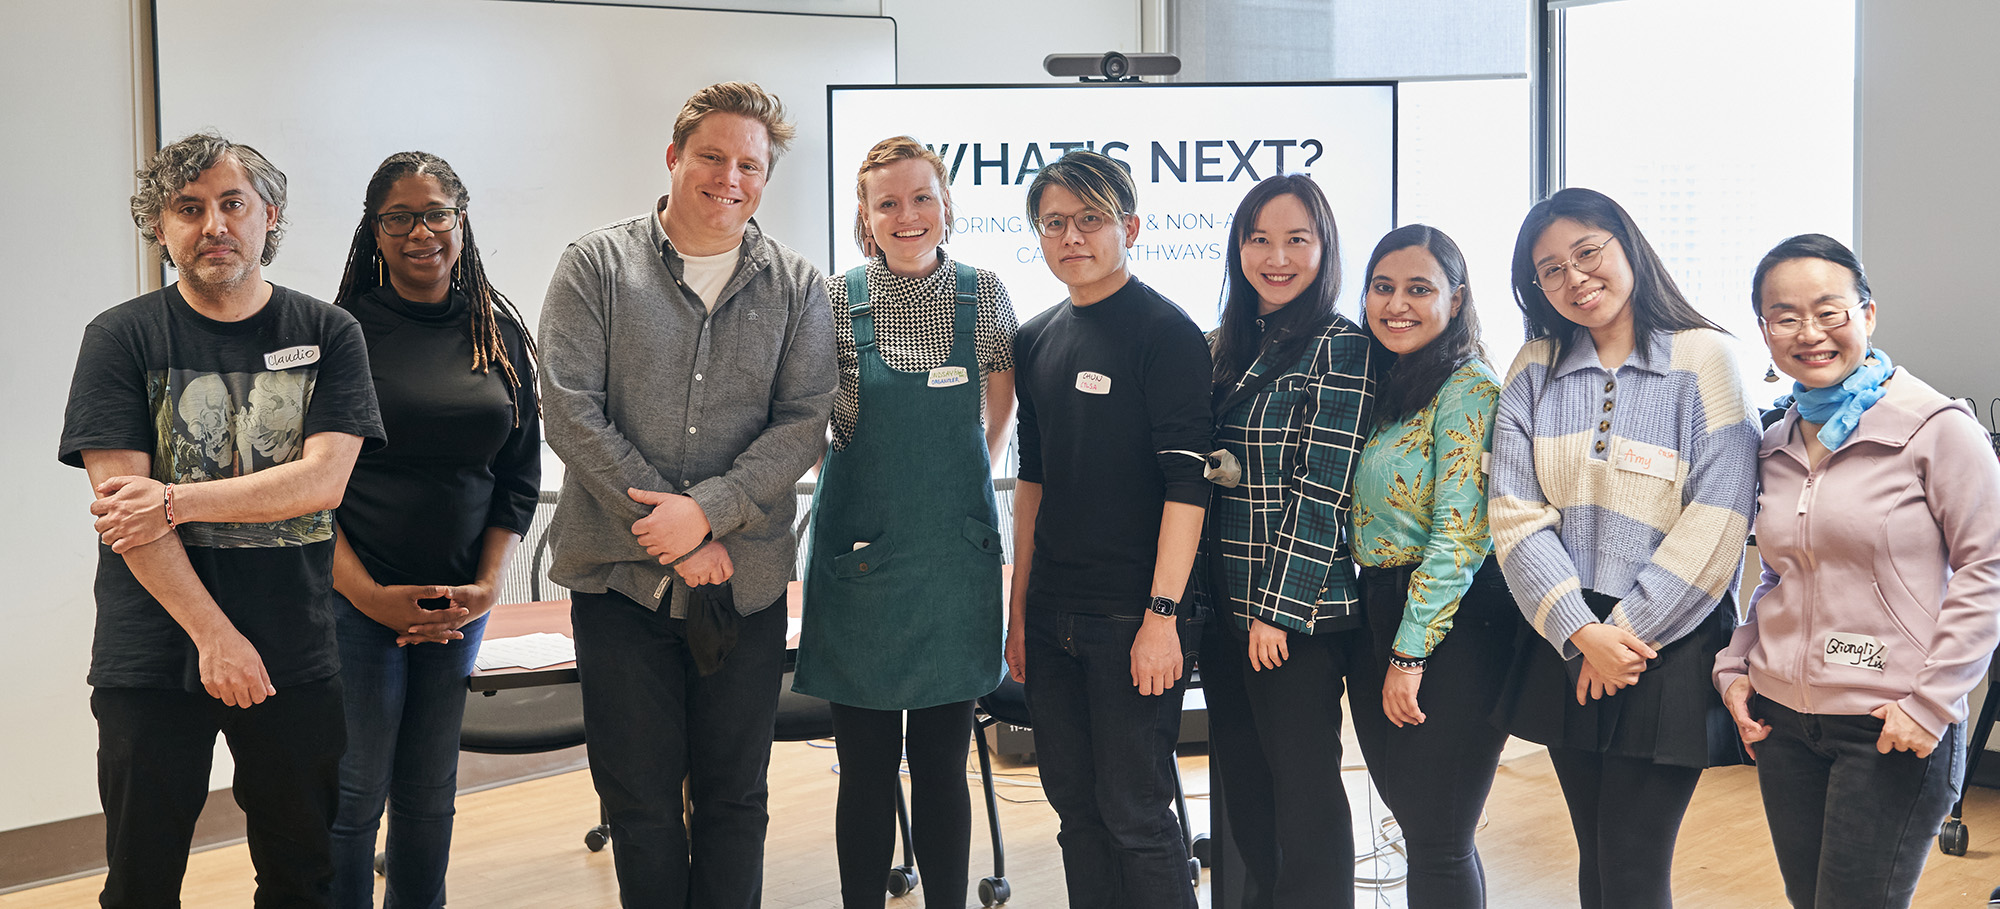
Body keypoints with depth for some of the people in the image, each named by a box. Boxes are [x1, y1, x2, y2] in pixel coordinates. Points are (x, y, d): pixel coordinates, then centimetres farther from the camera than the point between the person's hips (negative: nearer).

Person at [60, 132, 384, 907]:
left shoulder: (327, 334, 3)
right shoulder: (120, 339, 0)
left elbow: (323, 479, -8)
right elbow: (119, 507, -8)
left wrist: (177, 503, -15)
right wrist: (215, 636, -15)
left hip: (295, 656, 1)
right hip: (152, 660, -1)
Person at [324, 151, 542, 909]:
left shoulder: (500, 331, 7)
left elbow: (520, 473, 9)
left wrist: (489, 585, -2)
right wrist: (367, 592, -12)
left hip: (459, 600, 3)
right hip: (358, 596, -3)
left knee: (430, 794, 11)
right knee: (354, 795, -1)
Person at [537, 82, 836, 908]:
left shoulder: (797, 289, 5)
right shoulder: (596, 266, 1)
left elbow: (804, 423, -3)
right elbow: (570, 409, -7)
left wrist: (707, 511, -17)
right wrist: (671, 535, -11)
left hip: (746, 582, 1)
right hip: (620, 575, -1)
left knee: (735, 799, 10)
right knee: (638, 799, 8)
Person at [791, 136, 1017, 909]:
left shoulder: (984, 294, 2)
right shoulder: (837, 300, -3)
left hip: (954, 555, 1)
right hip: (860, 554, -1)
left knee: (943, 764, 8)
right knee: (866, 770, 6)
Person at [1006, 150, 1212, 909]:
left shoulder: (1167, 333, -8)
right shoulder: (1036, 341, 12)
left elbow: (1186, 481, -13)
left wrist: (1163, 614, -19)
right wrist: (1020, 606, 16)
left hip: (1133, 614, -6)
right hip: (1053, 615, 7)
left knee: (1135, 814, -2)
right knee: (1075, 805, 12)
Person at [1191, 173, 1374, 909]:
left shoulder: (1340, 349, -8)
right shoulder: (1229, 348, 13)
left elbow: (1323, 492, -14)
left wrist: (1278, 608, -16)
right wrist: (1198, 598, 8)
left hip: (1298, 612, -7)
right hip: (1224, 609, 7)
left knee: (1303, 789, 2)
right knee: (1242, 787, 15)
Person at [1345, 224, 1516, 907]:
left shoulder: (1469, 388, -12)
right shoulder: (1379, 387, 12)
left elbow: (1460, 535, -17)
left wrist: (1410, 653, -17)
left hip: (1453, 624, -8)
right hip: (1377, 610, 8)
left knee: (1435, 840, -2)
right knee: (1413, 817, 14)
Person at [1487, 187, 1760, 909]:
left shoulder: (1704, 358, -4)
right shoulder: (1533, 372, 7)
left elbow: (1715, 522, -11)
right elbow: (1515, 514, -2)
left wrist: (1628, 631, -13)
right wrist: (1581, 632, -13)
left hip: (1669, 649, -4)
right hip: (1564, 648, 4)